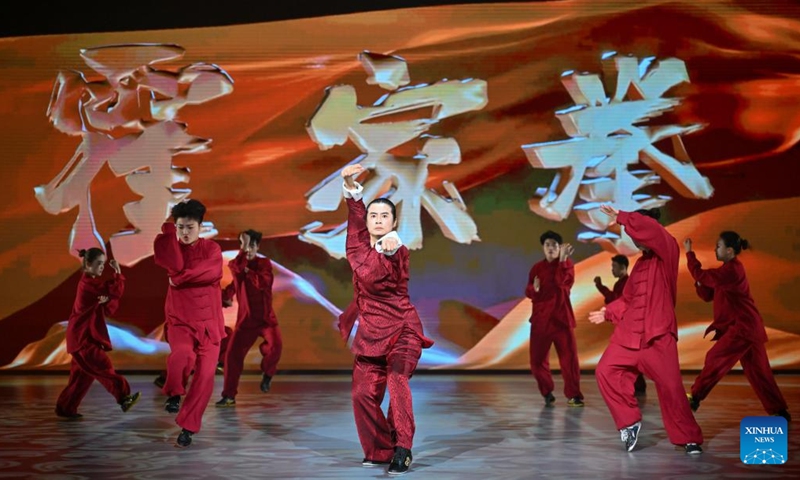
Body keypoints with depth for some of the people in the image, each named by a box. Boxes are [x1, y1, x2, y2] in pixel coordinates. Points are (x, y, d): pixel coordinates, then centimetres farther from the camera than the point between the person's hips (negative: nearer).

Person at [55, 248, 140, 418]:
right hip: (83, 338, -10)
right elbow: (115, 291, -26)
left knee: (82, 375, 12)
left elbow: (110, 310, 10)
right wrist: (118, 272, -14)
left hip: (84, 337, 10)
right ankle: (124, 397, -18)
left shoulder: (90, 283, 16)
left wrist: (107, 301, -11)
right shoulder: (88, 282, -14)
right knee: (103, 367, -14)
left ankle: (65, 408, 18)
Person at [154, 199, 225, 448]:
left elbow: (211, 273, -21)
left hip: (208, 322, 0)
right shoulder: (170, 247, 3)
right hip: (180, 321, 0)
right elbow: (176, 266, -21)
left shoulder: (211, 248, 0)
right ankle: (175, 393, -1)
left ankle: (187, 426, 10)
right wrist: (168, 230, -16)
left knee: (205, 375, -6)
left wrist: (179, 278, -14)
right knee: (182, 355, -31)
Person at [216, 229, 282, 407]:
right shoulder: (236, 264, 4)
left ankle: (267, 372, 7)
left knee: (275, 345, -25)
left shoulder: (264, 263, -2)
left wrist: (247, 270, -16)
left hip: (265, 317, -2)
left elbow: (263, 282, -21)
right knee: (233, 355, -3)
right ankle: (229, 396, 10)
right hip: (245, 318, 2)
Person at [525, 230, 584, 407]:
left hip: (561, 317, -3)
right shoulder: (537, 268, 9)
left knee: (569, 357, -6)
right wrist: (534, 289, -13)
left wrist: (562, 259, -27)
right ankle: (547, 393, 21)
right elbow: (529, 292, 10)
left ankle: (573, 395, 2)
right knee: (537, 360, 3)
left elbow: (562, 281, -20)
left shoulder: (567, 264, 0)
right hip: (540, 318, 3)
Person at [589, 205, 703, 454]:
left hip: (658, 335, -7)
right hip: (629, 333, 7)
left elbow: (650, 229, -27)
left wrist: (621, 217, -24)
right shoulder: (640, 263, 18)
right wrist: (608, 313, 19)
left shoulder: (667, 252, -5)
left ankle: (689, 438, 11)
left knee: (671, 387, -5)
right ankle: (630, 422, 9)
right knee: (605, 372, -5)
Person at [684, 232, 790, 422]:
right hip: (748, 327, 10)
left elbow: (701, 276, -20)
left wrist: (689, 253, -11)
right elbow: (708, 295, 17)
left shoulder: (731, 269, -15)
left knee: (715, 359, -6)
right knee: (758, 372, 11)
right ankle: (779, 411, 14)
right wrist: (700, 282, -1)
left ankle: (694, 397, -1)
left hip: (742, 327, -10)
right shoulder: (730, 270, 16)